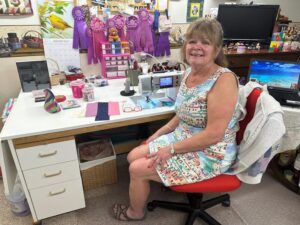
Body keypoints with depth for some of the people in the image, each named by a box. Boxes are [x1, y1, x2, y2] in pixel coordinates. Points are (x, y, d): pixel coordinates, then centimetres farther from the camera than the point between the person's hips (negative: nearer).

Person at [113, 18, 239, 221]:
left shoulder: (223, 79, -25)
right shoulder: (189, 73, 1)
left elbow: (214, 134, -27)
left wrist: (171, 150, -21)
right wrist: (157, 136, 6)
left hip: (210, 155, -8)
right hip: (183, 139, 8)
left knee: (137, 169, -7)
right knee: (133, 157, 5)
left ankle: (136, 212, 26)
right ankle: (142, 197, 33)